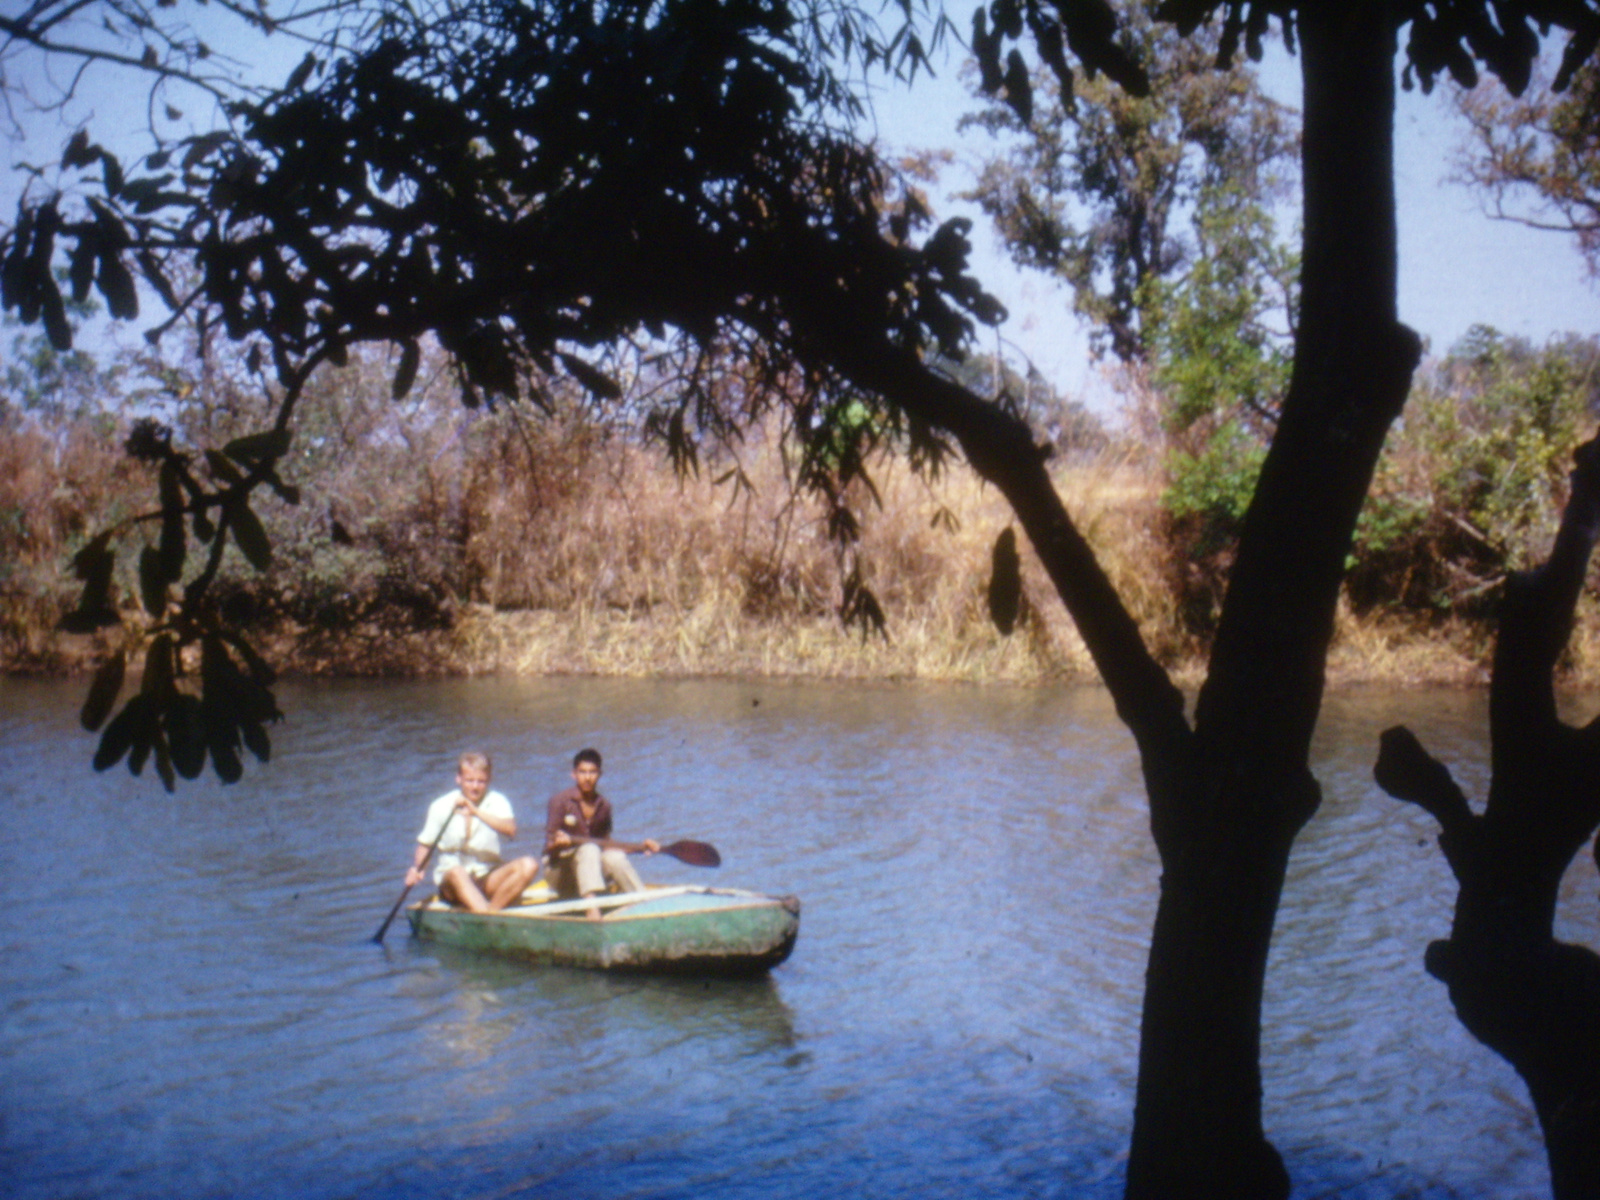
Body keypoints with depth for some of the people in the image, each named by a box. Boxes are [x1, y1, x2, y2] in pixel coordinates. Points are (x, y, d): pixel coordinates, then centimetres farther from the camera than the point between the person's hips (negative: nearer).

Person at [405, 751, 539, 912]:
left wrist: (477, 812, -28)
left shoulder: (497, 801, 1)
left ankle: (492, 909, -32)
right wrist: (417, 868, -17)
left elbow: (510, 830, -18)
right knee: (457, 872, -37)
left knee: (529, 865, -23)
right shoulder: (441, 807, 0)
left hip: (488, 877, 2)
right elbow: (425, 844, 4)